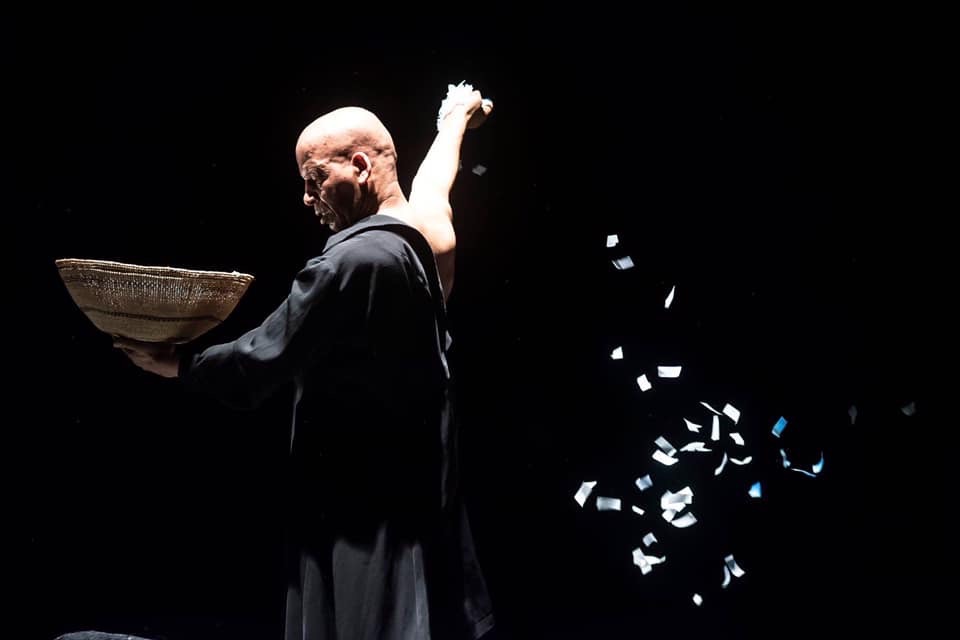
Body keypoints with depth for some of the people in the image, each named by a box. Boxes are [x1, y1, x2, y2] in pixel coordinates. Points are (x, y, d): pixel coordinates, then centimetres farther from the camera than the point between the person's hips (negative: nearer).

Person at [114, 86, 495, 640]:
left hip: (361, 510, -9)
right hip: (415, 500, 9)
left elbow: (255, 369, -14)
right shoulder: (428, 237, 4)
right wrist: (457, 119, 47)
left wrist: (179, 364, 3)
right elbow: (434, 182, 28)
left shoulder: (351, 261, -21)